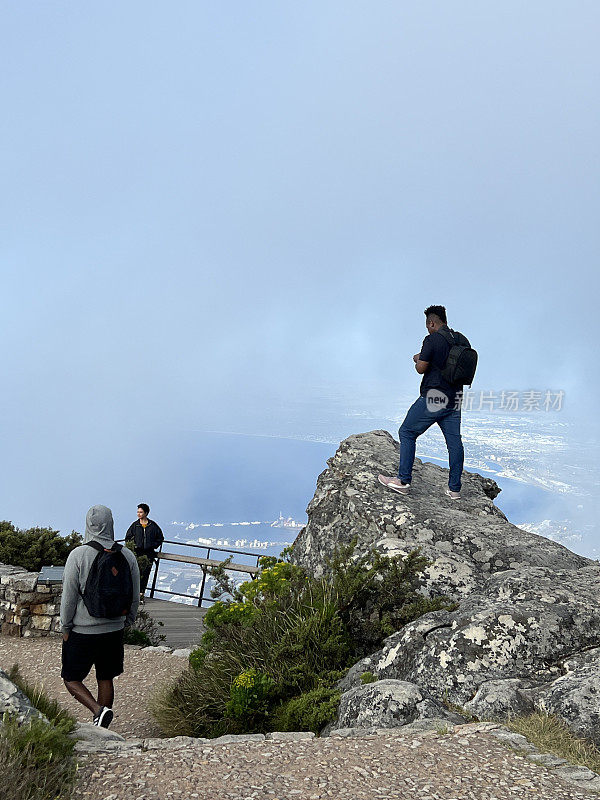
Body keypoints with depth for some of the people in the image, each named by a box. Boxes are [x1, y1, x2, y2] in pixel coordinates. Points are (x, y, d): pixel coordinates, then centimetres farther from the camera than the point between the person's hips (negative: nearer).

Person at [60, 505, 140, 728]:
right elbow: (135, 597, 3)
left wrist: (66, 628, 0)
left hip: (82, 632, -4)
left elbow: (69, 596, -11)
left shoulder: (78, 555, -15)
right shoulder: (127, 556, -3)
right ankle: (101, 731, 22)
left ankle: (99, 710, -8)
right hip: (114, 630, 4)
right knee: (105, 679, 16)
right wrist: (126, 623, 16)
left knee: (72, 679, 12)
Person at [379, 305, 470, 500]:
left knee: (407, 433, 4)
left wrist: (418, 359, 10)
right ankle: (454, 489, 10)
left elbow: (421, 368, -13)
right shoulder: (462, 340, 9)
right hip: (455, 398, 7)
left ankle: (403, 482, 3)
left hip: (433, 398, -7)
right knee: (454, 441, 8)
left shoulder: (432, 340, -12)